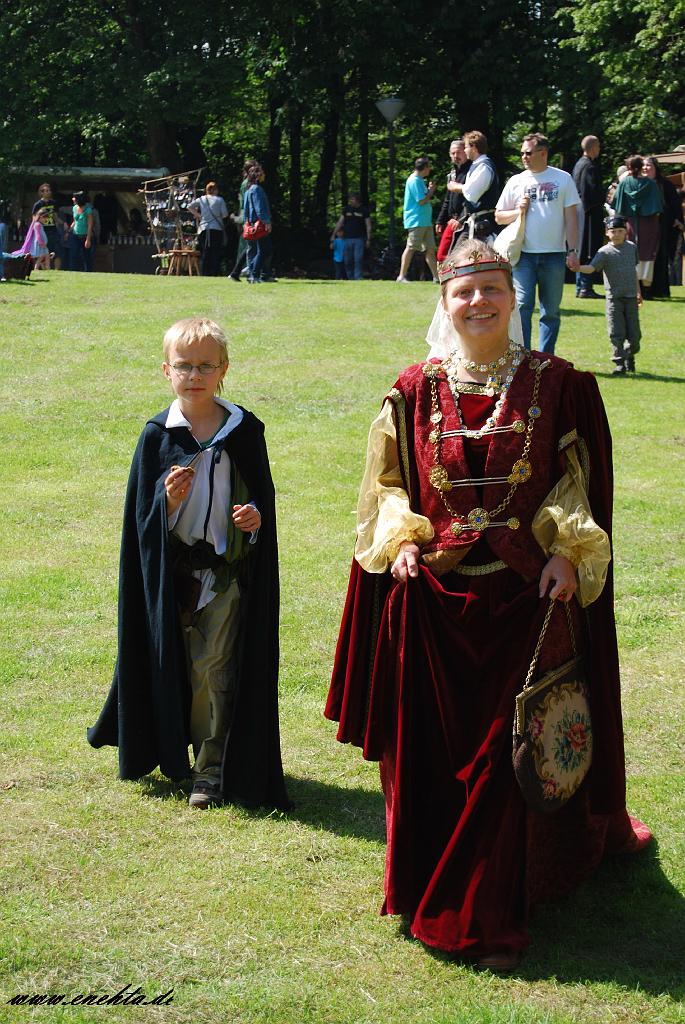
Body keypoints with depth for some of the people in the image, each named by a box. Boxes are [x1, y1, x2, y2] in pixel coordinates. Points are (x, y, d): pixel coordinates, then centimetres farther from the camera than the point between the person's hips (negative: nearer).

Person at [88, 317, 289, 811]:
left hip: (228, 569, -1)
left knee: (214, 669, -2)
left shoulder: (245, 430, -1)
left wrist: (256, 515, -14)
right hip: (173, 572, 1)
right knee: (181, 668, 11)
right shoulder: (158, 434, -1)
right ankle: (179, 752, 29)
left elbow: (262, 493, 7)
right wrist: (168, 501, -19)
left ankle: (213, 769, 7)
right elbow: (142, 513, 1)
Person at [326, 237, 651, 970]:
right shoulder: (415, 391, 4)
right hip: (433, 598, 2)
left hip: (524, 599, -2)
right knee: (430, 754, 9)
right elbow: (388, 483, 11)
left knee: (507, 753, 0)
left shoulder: (556, 384, -1)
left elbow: (579, 482, 2)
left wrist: (565, 553, -10)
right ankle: (433, 891, 29)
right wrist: (401, 539, -6)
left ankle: (486, 916, 10)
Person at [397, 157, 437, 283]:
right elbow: (422, 201, -18)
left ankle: (436, 276, 9)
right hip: (416, 220, -10)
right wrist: (431, 191, -6)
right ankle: (402, 275, -1)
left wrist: (429, 191, 7)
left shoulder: (419, 180, 16)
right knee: (410, 248, -6)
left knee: (430, 249, 8)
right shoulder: (415, 181, -14)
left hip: (425, 221, 10)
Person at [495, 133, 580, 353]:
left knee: (551, 309, 5)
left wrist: (572, 251, -3)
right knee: (523, 306, -9)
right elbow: (499, 216, 13)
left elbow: (571, 218, 4)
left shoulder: (563, 179, 5)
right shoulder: (516, 181, 8)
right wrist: (518, 211, -7)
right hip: (524, 254, 0)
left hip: (554, 254, 0)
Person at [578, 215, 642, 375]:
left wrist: (638, 293, 25)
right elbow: (591, 268, -20)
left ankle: (630, 357, 30)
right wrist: (578, 268, -41)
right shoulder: (605, 252, -6)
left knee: (634, 334, 4)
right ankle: (620, 364, 4)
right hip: (614, 298, -3)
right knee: (616, 333, -5)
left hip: (631, 297, 3)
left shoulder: (632, 247, 9)